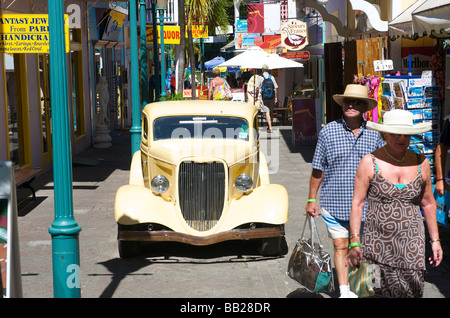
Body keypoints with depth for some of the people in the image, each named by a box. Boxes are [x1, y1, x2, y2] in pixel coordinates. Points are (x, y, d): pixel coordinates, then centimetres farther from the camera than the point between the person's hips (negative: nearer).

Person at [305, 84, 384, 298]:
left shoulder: (374, 134, 2)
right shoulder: (328, 132, -3)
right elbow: (318, 169, 2)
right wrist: (312, 199, 2)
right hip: (334, 203, -1)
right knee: (340, 246, 3)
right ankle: (344, 292, 12)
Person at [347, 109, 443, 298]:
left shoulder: (421, 163, 5)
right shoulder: (370, 162, -4)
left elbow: (428, 204, 15)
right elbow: (357, 203, -4)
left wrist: (435, 240, 14)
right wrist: (354, 243, -8)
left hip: (411, 243, 2)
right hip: (377, 242, -2)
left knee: (411, 292, -3)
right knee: (378, 291, -1)